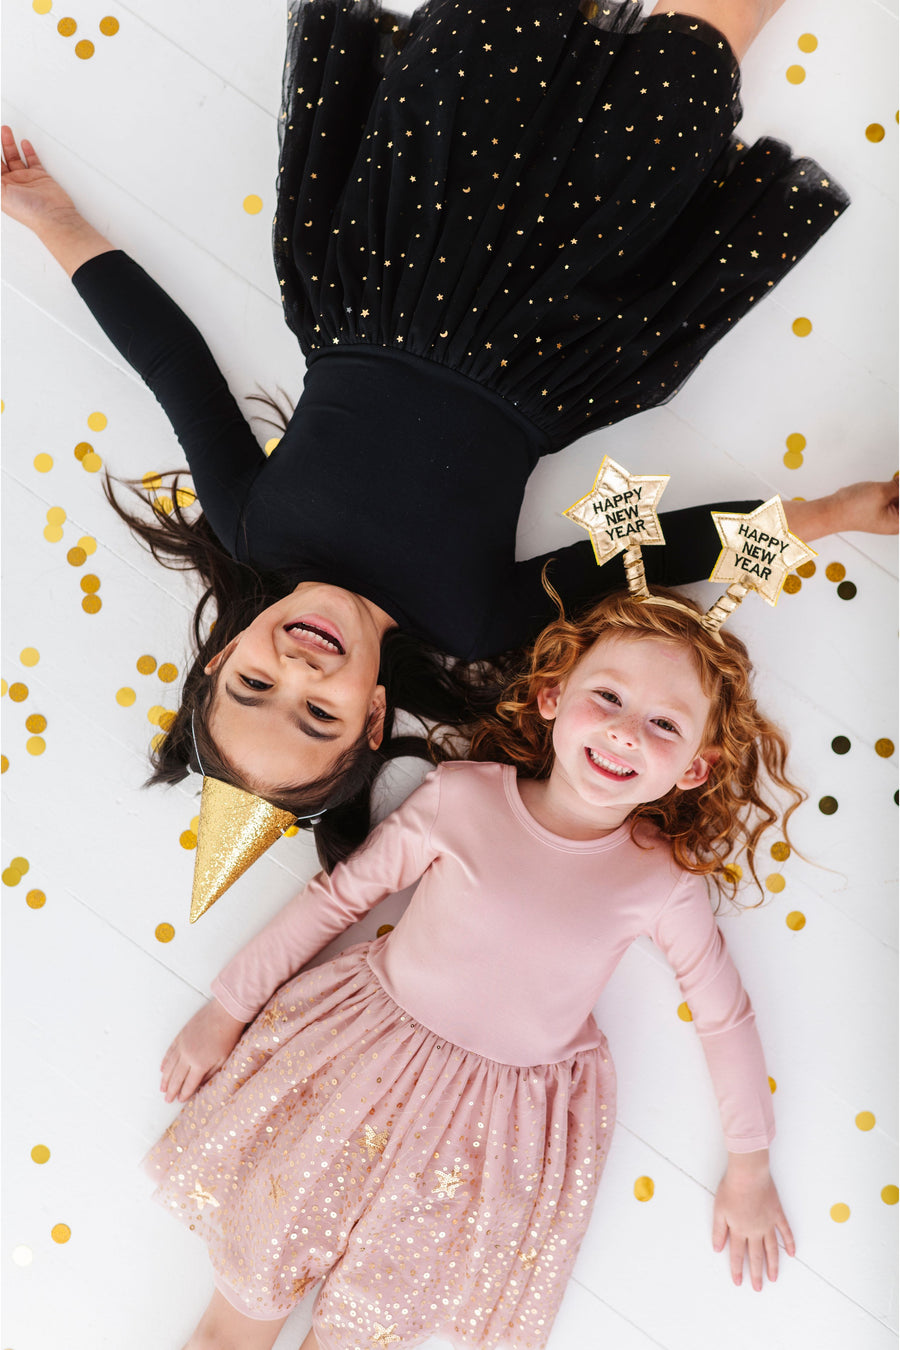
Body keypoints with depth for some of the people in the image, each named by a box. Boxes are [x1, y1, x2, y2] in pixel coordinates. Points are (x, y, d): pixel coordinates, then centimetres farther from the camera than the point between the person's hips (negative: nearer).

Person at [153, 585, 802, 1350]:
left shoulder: (665, 881, -12)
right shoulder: (464, 796, -14)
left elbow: (726, 1014, 3)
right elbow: (341, 893, -3)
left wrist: (750, 1166, 11)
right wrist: (230, 1008, 3)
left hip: (515, 1111, 0)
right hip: (374, 1051, 1)